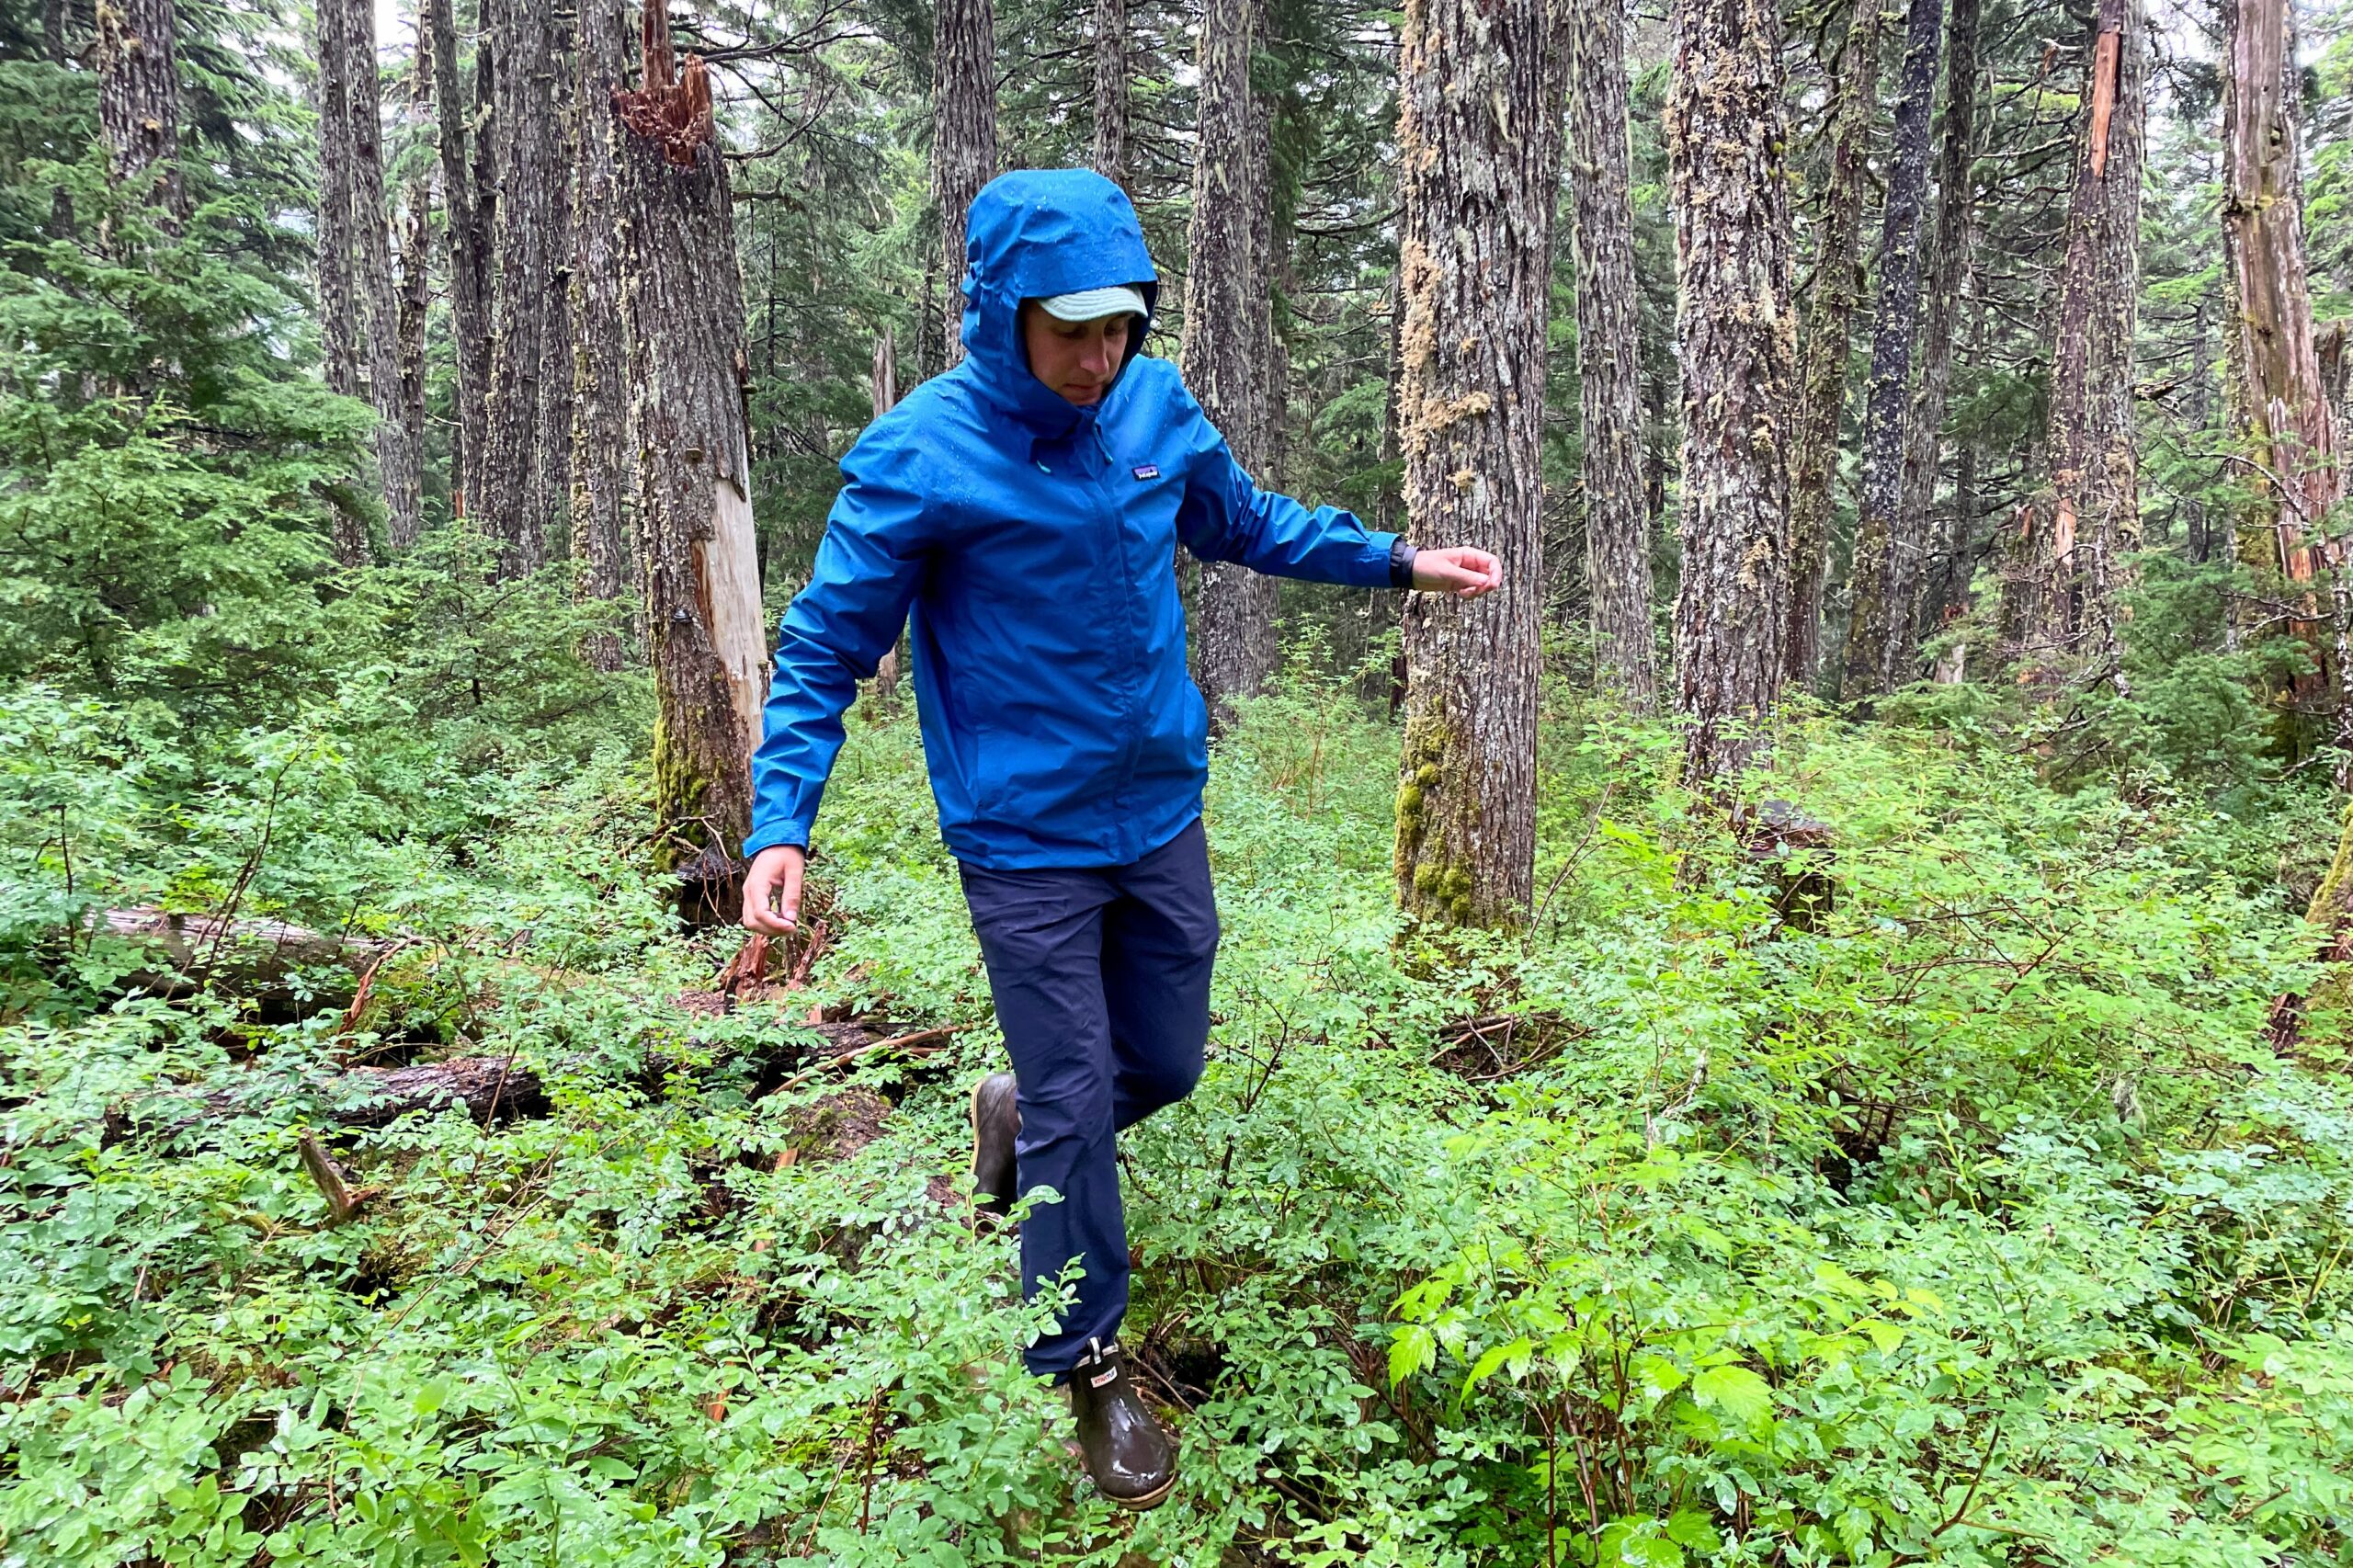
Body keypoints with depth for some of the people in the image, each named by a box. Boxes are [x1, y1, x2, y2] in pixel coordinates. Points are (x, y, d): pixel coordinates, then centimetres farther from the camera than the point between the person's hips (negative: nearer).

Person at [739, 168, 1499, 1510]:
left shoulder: (1157, 406, -1)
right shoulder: (919, 457, -16)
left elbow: (1249, 523, 17)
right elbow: (824, 652, -11)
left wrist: (1400, 562, 15)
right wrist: (779, 827, -22)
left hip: (1163, 816, 5)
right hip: (1026, 845, -5)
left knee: (1165, 1066, 15)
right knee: (1076, 1108, 3)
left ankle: (1015, 1115, 47)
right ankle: (1091, 1367, 25)